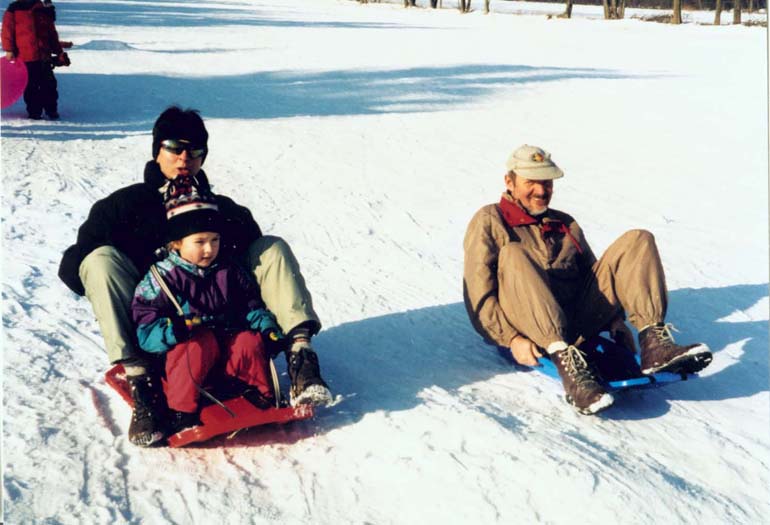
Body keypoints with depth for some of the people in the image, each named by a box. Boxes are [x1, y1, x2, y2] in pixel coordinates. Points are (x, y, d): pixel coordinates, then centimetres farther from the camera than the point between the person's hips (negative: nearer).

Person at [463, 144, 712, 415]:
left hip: (578, 322, 5)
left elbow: (596, 275, 23)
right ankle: (566, 362, -49)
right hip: (527, 328, -4)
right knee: (512, 253, -33)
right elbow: (478, 295, 0)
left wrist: (614, 320, 3)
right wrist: (512, 338, -15)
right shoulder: (489, 221, 12)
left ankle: (654, 343, -29)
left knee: (638, 240, -7)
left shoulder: (566, 224, 28)